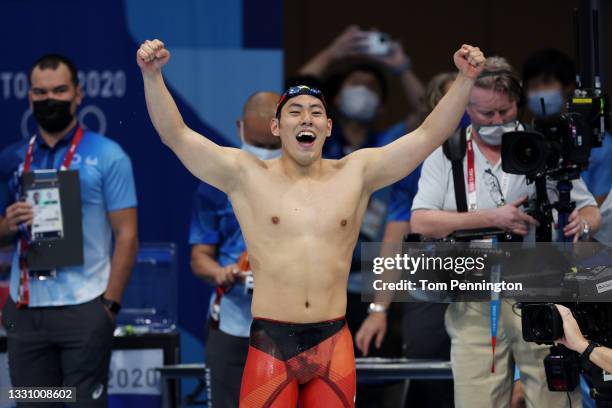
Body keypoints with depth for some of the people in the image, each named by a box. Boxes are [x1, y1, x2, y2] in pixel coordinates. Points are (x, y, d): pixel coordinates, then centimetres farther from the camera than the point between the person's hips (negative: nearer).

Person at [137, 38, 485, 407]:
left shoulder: (355, 174, 7)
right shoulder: (246, 176, 2)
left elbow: (430, 135, 5)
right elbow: (176, 135, -5)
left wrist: (465, 80, -6)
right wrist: (153, 75, -18)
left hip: (333, 344, 2)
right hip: (270, 345, -2)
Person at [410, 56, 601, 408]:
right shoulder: (445, 157, 7)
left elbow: (590, 210, 12)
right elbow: (421, 222, -4)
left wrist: (581, 222, -14)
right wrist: (492, 218, -13)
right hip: (476, 308, 0)